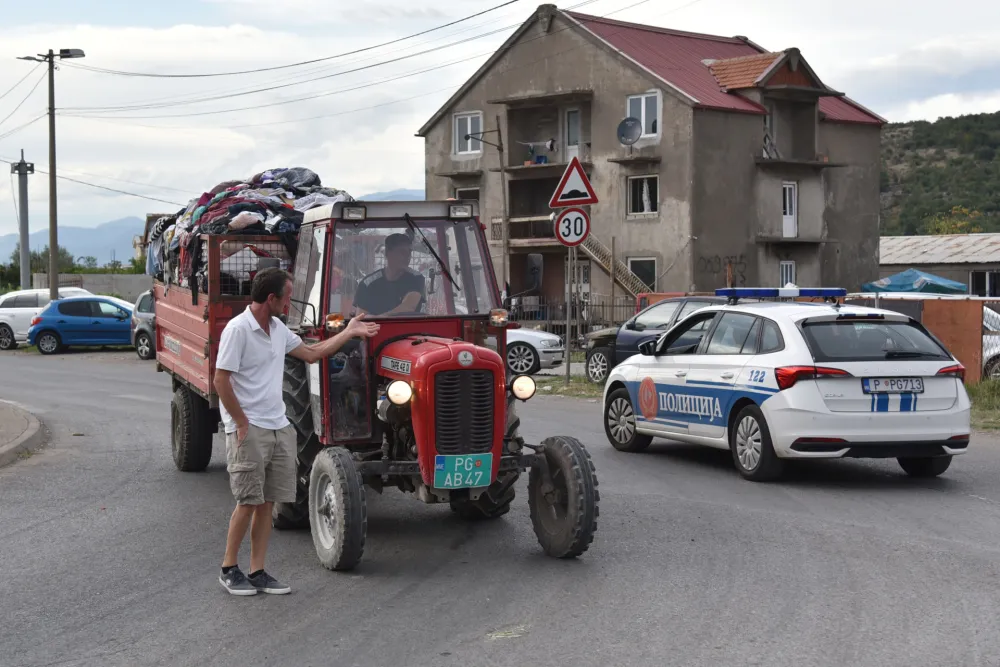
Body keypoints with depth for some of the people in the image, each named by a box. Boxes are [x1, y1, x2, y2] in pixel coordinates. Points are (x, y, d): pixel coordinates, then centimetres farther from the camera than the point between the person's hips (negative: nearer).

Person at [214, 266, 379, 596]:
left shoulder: (278, 328, 12)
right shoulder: (238, 329, -15)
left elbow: (311, 353, 23)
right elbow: (221, 380, -16)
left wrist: (349, 332, 21)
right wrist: (242, 424, -14)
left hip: (278, 429, 8)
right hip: (248, 430, -8)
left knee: (267, 502, 7)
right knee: (249, 501, -6)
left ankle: (257, 572, 12)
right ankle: (229, 570, 8)